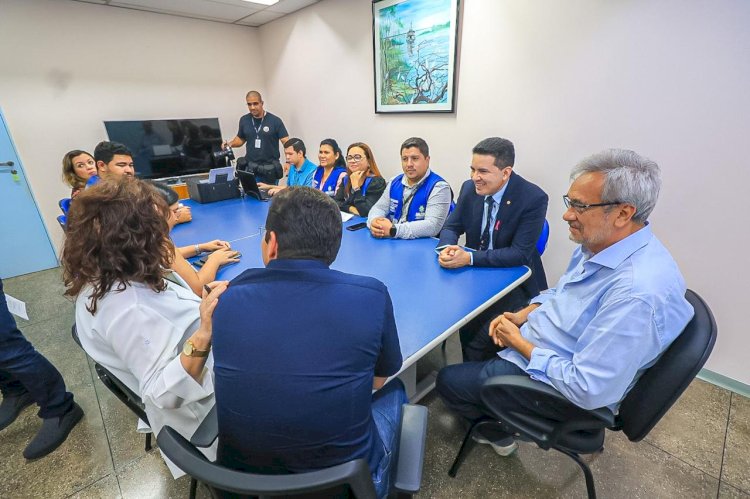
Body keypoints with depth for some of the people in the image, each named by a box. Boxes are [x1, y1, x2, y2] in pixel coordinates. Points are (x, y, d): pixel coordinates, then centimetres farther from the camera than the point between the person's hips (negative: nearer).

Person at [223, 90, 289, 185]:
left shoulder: (275, 121, -7)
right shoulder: (244, 120, 6)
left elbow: (286, 142, -9)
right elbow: (240, 138, 19)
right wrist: (231, 143, -2)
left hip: (270, 169, -3)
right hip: (251, 168, 3)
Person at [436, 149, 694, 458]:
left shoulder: (637, 293, -35)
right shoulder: (598, 244, -5)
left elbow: (588, 390, -31)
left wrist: (521, 343, -21)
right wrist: (523, 315, -4)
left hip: (559, 384, -8)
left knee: (447, 381, -1)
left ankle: (496, 432, 31)